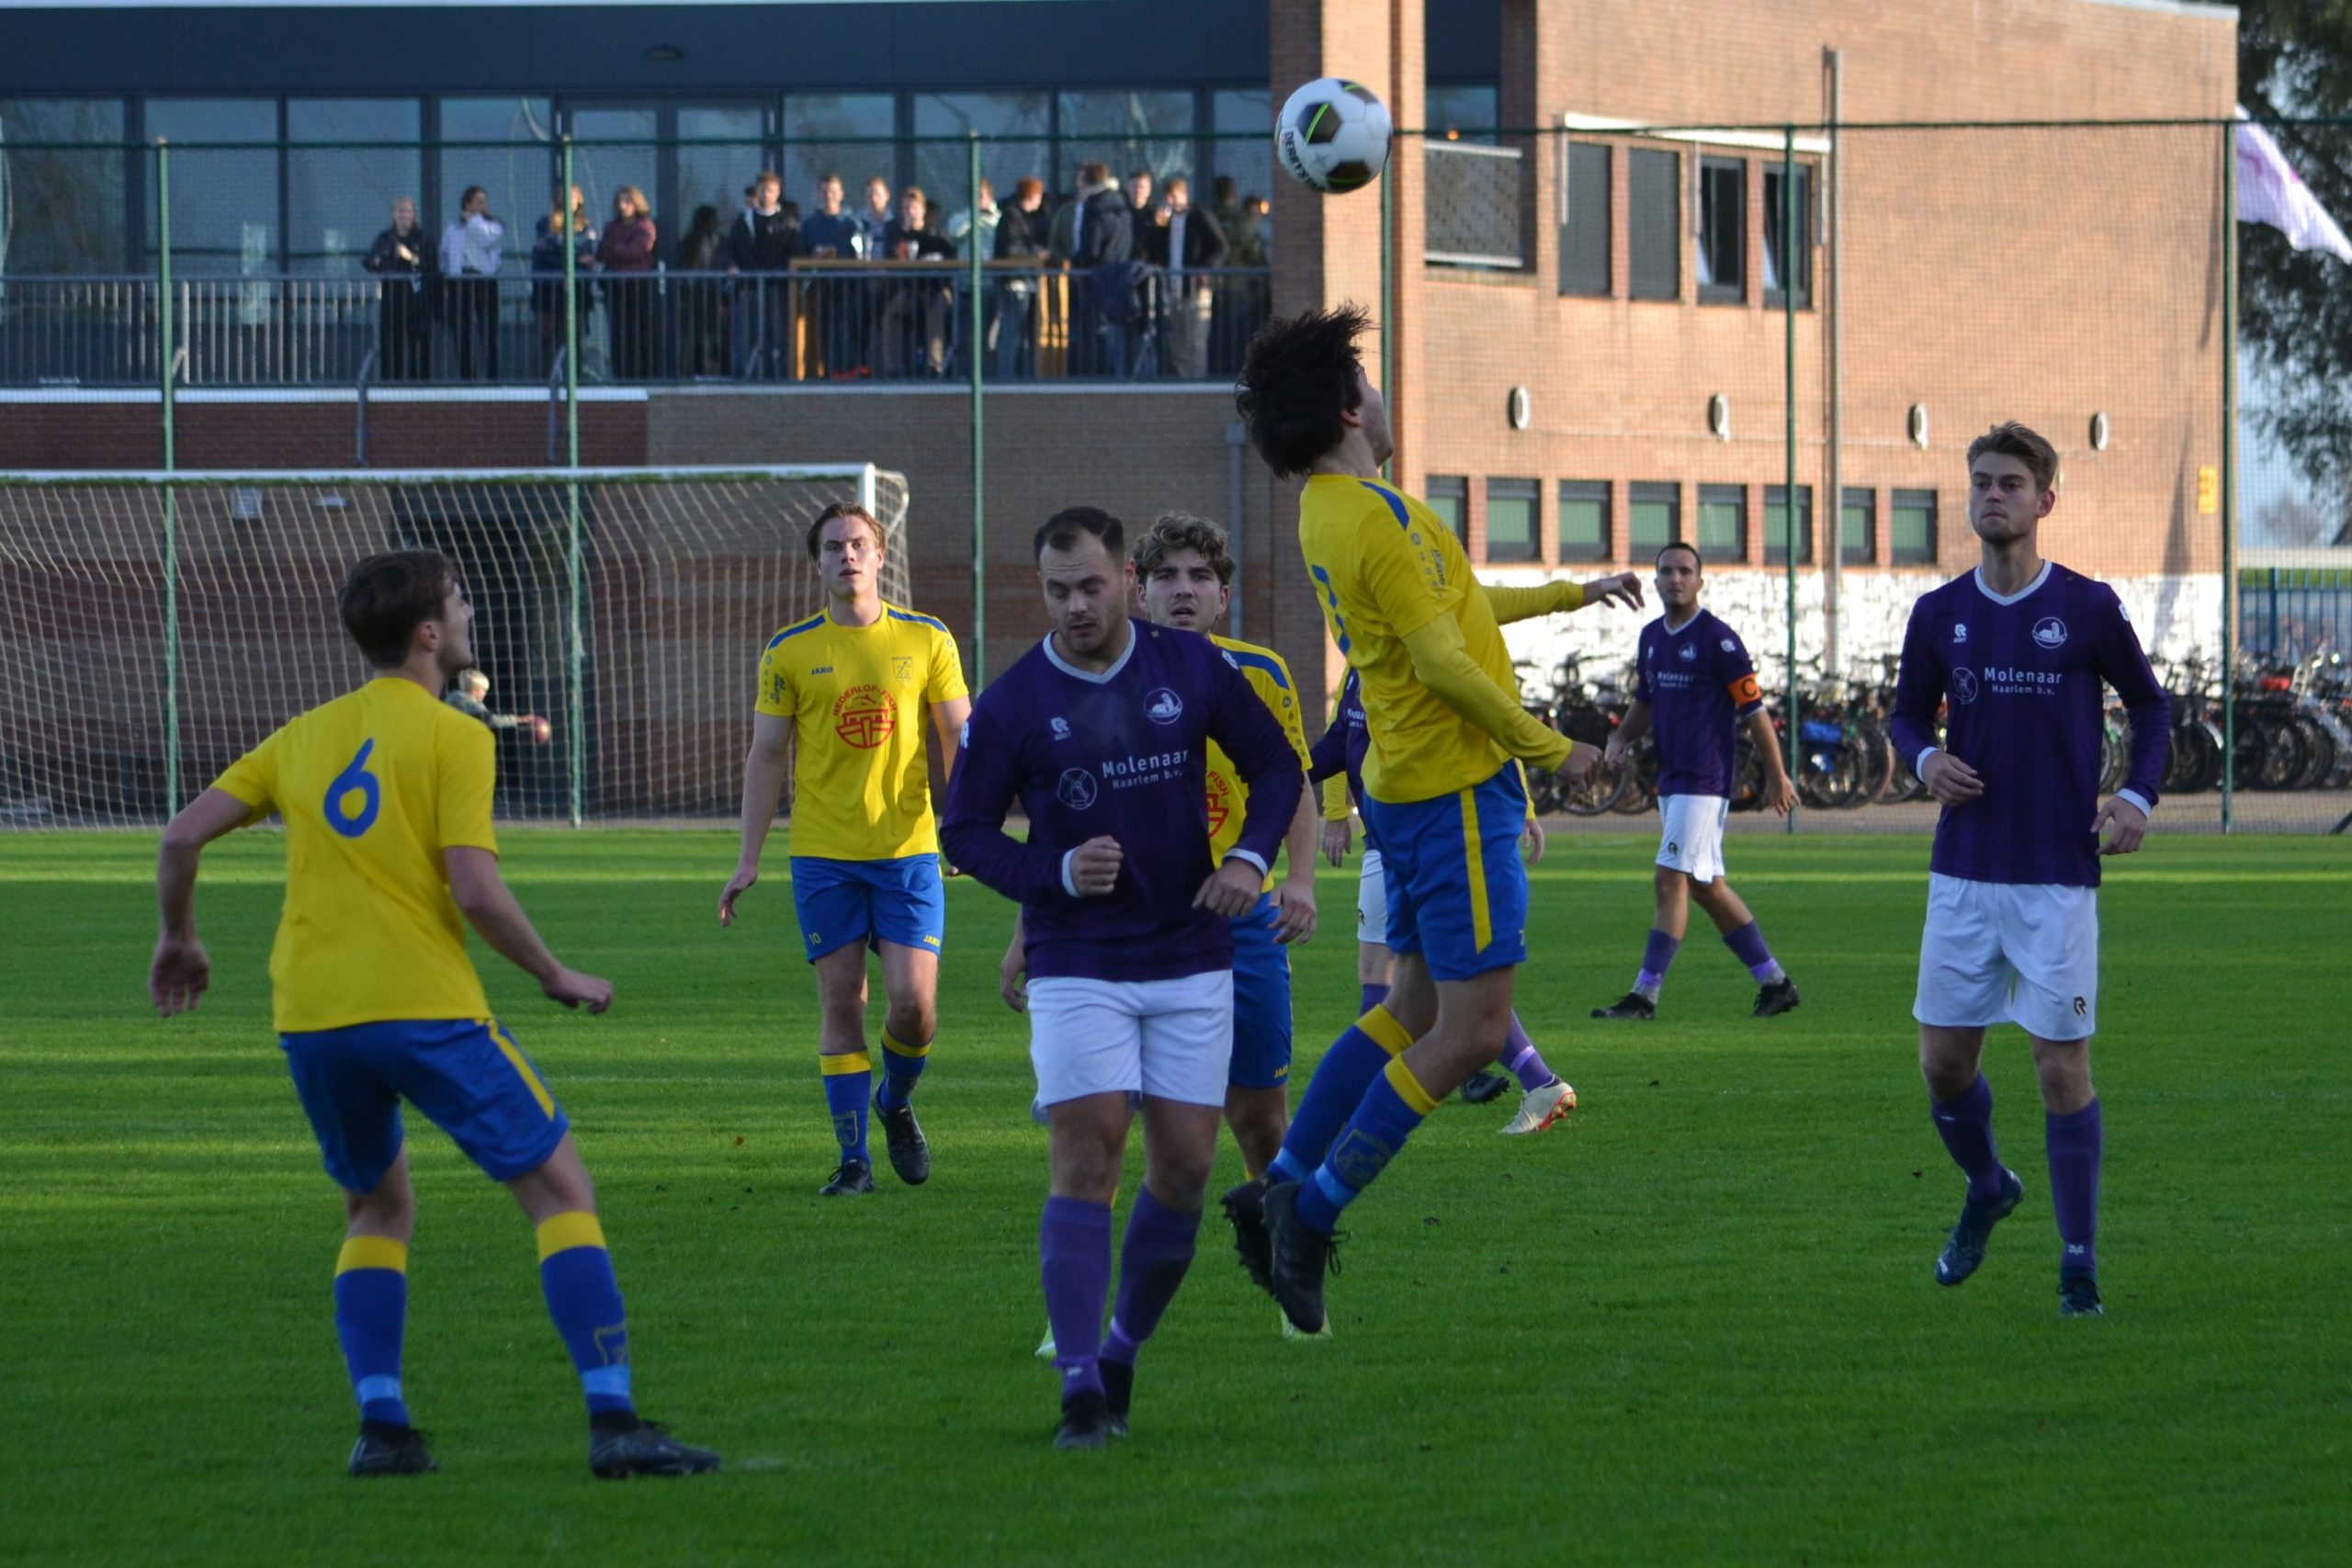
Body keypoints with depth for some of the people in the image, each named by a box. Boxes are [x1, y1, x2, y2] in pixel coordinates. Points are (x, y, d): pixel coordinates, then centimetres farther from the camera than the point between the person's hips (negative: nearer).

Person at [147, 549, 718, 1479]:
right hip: (426, 1009, -5)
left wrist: (179, 939, 27)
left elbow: (184, 835, 10)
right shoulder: (452, 737, -2)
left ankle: (380, 1425, 7)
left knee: (379, 1210, 24)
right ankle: (612, 1420, -10)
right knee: (560, 1189, 2)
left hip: (309, 1018, 6)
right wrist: (557, 978, 2)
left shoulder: (304, 737, 15)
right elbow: (474, 888, -11)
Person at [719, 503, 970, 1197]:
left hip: (907, 850, 0)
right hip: (823, 856, 0)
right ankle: (853, 1157, 6)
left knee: (914, 999, -7)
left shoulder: (926, 641, 3)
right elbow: (766, 755, 6)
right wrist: (748, 859, 1)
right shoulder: (789, 653, 3)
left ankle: (896, 1101, 24)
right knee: (841, 1002, -1)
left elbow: (958, 741, 8)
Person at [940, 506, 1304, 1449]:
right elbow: (965, 831, 1)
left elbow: (1276, 767, 10)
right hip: (1077, 970, -2)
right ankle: (1081, 1385, -15)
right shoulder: (1011, 706, -6)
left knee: (1185, 1166, 0)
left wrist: (1250, 856, -8)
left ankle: (1123, 1350, 20)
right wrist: (1055, 873, -16)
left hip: (1191, 958, 2)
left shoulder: (1192, 669, 0)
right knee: (1085, 1156, -14)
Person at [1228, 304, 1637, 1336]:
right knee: (1472, 1029, -6)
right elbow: (1443, 661, -21)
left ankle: (1283, 1189, 14)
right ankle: (1313, 1211, -6)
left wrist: (1575, 593, 32)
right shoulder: (1373, 517, -20)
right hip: (1456, 787, -10)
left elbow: (1449, 606, 24)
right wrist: (1546, 747, -12)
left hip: (1409, 785, 10)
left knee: (1413, 1010, 15)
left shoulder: (1327, 512, 12)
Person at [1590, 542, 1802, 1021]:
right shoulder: (1652, 637, 13)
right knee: (1707, 888, 11)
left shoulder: (1717, 639, -10)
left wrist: (1777, 777, -7)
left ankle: (1645, 995, -13)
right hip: (1670, 780, 9)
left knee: (1672, 881, -12)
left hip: (1704, 782, -9)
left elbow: (1753, 708, -8)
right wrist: (1622, 738, 5)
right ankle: (1775, 981, 19)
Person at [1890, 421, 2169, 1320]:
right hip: (1964, 873, 3)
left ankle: (2078, 1265, 3)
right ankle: (1985, 1188, 36)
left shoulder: (2088, 609, -4)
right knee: (1943, 1060, 6)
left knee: (2062, 1067, -5)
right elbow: (1908, 711, 16)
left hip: (2059, 876, -3)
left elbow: (2149, 704, 8)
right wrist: (1925, 757, -6)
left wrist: (2138, 797, -7)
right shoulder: (1939, 614, 4)